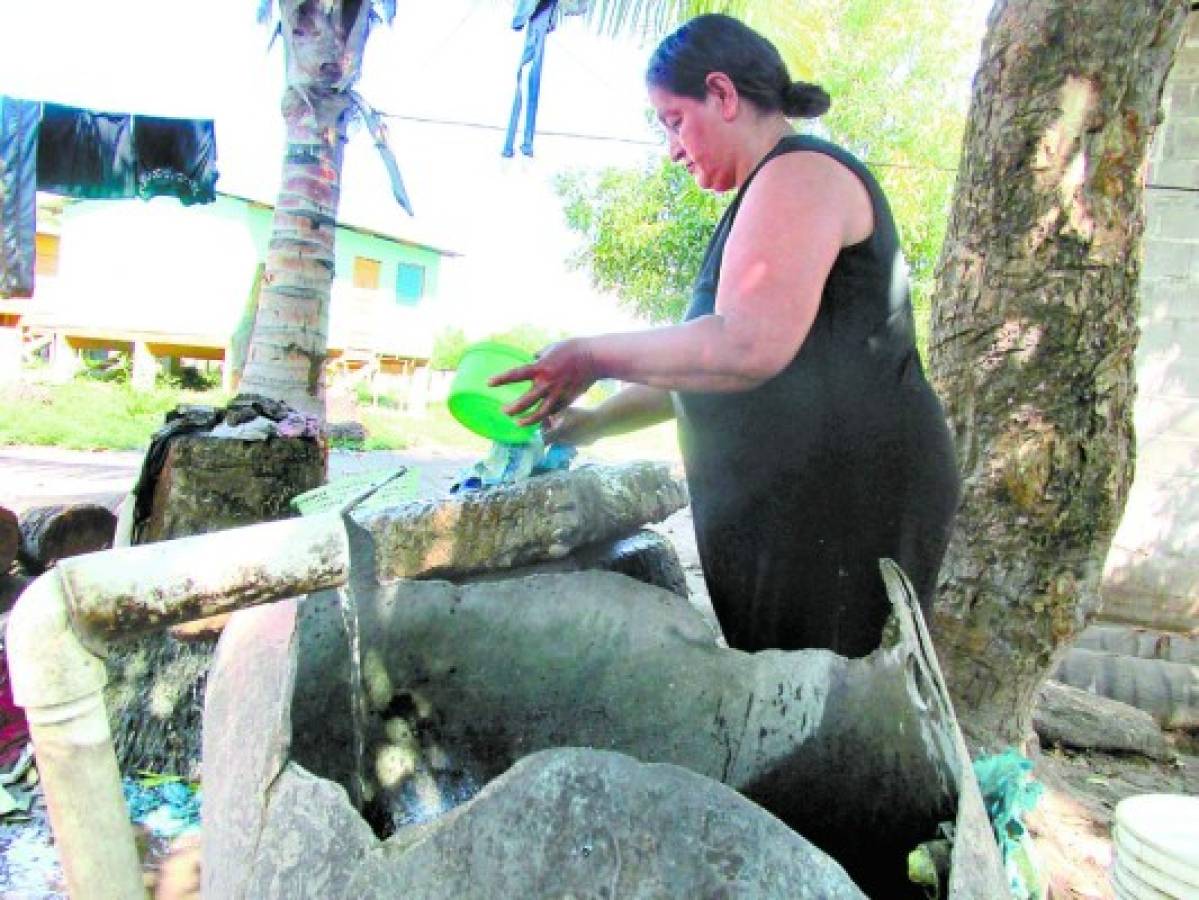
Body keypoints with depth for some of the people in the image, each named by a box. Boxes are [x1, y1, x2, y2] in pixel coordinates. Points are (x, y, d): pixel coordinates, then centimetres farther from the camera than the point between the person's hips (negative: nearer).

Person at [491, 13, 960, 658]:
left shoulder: (799, 172, -10)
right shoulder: (767, 198, 22)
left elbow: (747, 348, -26)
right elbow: (710, 369, 24)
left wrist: (594, 356, -13)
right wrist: (595, 422, 20)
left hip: (845, 510, -9)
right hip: (790, 511, 10)